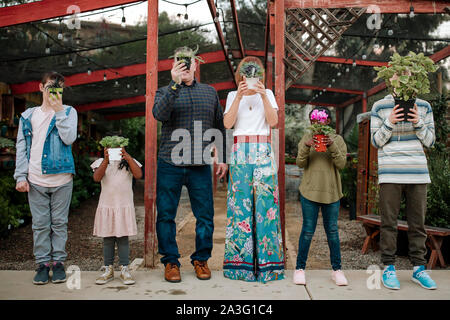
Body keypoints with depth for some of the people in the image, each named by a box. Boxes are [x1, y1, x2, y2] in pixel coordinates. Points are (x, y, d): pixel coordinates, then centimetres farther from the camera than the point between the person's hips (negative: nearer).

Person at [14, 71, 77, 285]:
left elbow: (69, 138, -10)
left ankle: (58, 261, 16)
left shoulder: (68, 112, 6)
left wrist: (58, 111, -11)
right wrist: (21, 176, 1)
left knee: (59, 223, 5)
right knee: (40, 224, 6)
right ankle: (43, 263, 16)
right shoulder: (28, 115, 12)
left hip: (62, 179, -1)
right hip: (35, 180, 2)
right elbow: (21, 147, 10)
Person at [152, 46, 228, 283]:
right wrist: (175, 83, -18)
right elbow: (159, 114, -14)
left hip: (200, 166, 1)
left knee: (205, 215, 4)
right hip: (170, 165, -1)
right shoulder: (165, 92, 8)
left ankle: (201, 260, 21)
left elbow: (219, 127, 16)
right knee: (166, 215, 3)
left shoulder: (209, 92, 15)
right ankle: (170, 262, 18)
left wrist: (223, 158, 11)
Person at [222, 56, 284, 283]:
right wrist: (239, 97, -8)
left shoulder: (267, 94, 15)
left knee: (265, 202, -5)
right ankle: (239, 262, 4)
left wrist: (263, 96, -8)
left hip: (263, 153, 0)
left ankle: (266, 262, 1)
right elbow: (227, 124, -1)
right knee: (240, 204, -3)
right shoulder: (233, 95, 15)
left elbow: (273, 121, 0)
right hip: (240, 153, 0)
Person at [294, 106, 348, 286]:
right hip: (309, 191, -1)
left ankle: (337, 269, 18)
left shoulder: (337, 139, 5)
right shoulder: (306, 138, 5)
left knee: (332, 230, 7)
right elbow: (300, 163, -2)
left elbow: (341, 164, -5)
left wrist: (332, 146, -20)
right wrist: (306, 146, -19)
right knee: (308, 230, 1)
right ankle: (300, 268, 13)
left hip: (331, 192, 1)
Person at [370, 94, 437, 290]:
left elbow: (430, 141, 10)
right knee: (389, 222, 1)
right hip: (390, 173, -2)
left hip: (417, 173, 2)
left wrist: (418, 122, -7)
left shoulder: (424, 107, 9)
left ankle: (419, 268, 18)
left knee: (418, 222, 7)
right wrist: (389, 122, -11)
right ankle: (389, 268, 11)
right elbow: (376, 141, 4)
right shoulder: (380, 107, 3)